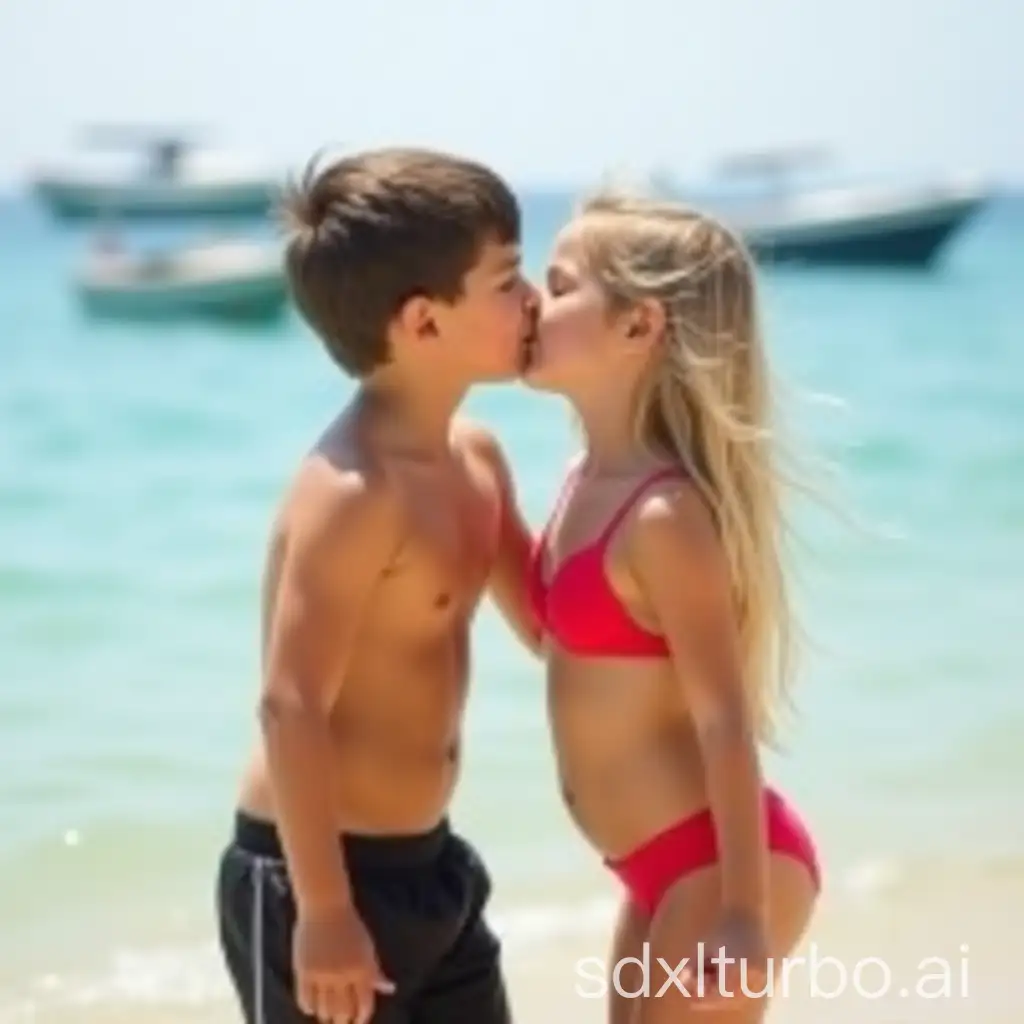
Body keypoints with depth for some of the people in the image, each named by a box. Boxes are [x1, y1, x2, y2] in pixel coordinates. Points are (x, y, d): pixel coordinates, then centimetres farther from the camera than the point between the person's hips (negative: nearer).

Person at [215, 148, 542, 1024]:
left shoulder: (473, 458, 6)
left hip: (427, 863, 10)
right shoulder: (355, 490, -22)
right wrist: (323, 909, -24)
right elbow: (292, 707, -24)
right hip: (316, 874, -10)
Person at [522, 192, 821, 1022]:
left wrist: (745, 916, -23)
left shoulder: (665, 513, -21)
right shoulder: (590, 483, 6)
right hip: (671, 869, 10)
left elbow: (726, 722, -22)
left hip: (715, 870, -10)